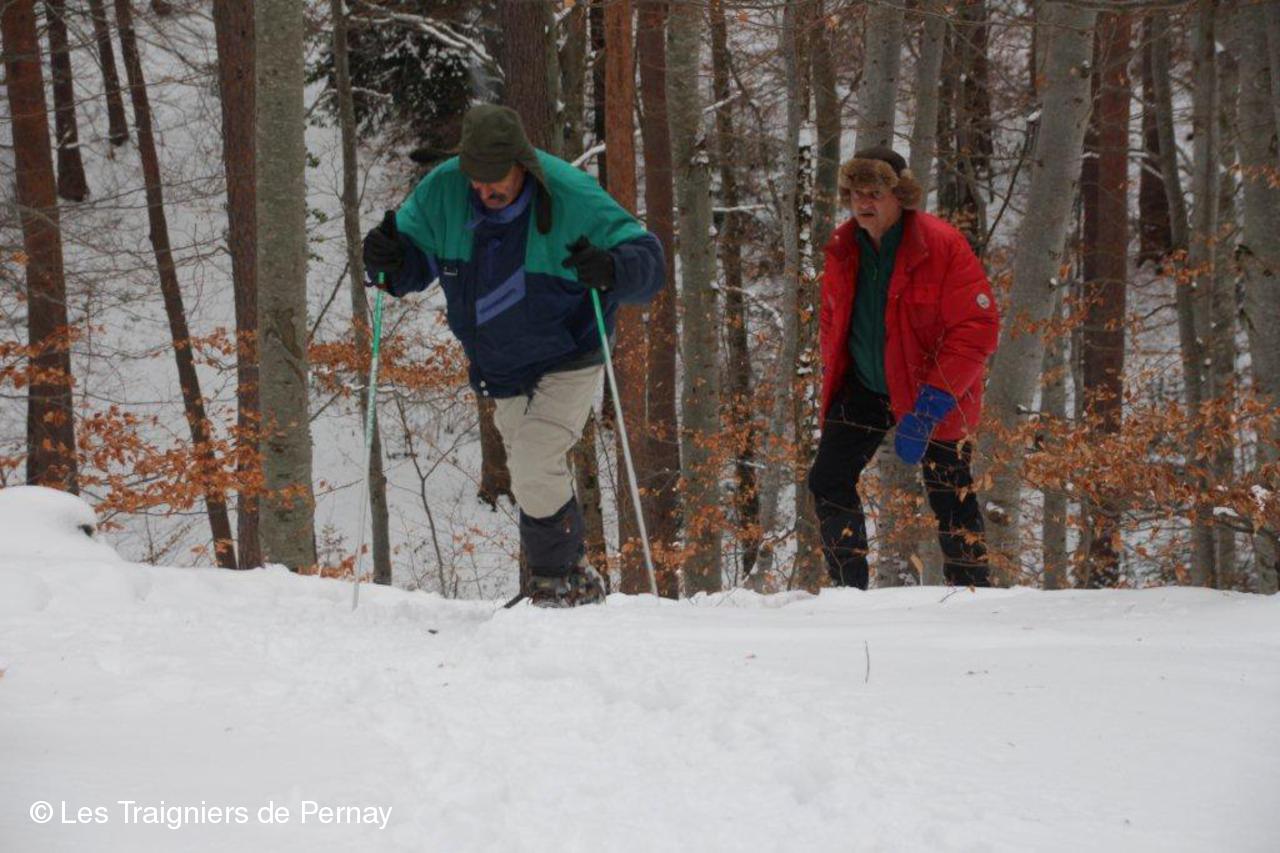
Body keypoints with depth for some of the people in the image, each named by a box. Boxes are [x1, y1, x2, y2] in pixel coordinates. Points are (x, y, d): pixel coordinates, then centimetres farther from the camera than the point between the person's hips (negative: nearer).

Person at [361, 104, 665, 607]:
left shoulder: (573, 199, -24)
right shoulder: (443, 191, -13)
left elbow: (648, 261, -21)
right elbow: (415, 257, -1)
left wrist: (610, 270, -43)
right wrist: (388, 261, -25)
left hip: (566, 366, -6)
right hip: (500, 372, 6)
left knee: (534, 468, -20)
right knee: (530, 476, 17)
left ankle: (559, 582, -3)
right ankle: (574, 579, 36)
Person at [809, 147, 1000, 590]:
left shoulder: (942, 245, -20)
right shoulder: (842, 249, -1)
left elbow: (976, 329, -23)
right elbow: (832, 319, 18)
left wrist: (929, 407, -28)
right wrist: (833, 375, 8)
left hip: (934, 394, -5)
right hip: (862, 388, 5)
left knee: (949, 499, 2)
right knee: (828, 483, -2)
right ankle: (849, 590, 8)